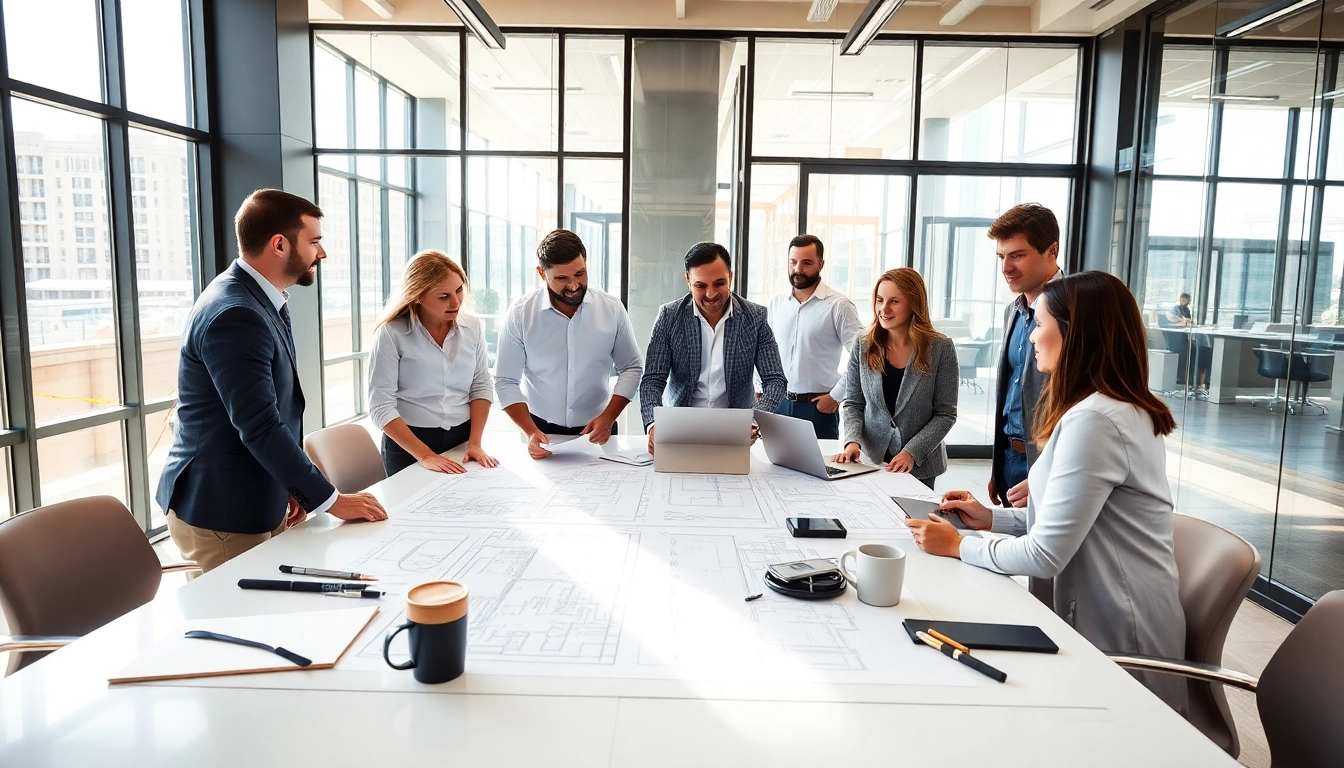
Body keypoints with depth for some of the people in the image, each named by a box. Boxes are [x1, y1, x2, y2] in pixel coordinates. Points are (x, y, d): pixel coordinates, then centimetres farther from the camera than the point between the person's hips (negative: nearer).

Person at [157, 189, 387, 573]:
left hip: (258, 502, 9)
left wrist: (288, 488, 9)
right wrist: (331, 500, -21)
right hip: (224, 514, -9)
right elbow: (260, 427, -26)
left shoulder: (261, 301, 9)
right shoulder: (234, 315, -22)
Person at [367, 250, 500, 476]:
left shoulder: (473, 327, -2)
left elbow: (481, 387, 3)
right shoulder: (391, 334, -13)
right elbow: (382, 407, -14)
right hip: (408, 445, -3)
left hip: (463, 439, 3)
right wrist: (425, 455, -19)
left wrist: (474, 443, -7)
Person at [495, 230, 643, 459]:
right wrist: (531, 431, -14)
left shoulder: (612, 309, -3)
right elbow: (507, 381, -3)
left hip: (597, 433, 1)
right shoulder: (520, 314, -6)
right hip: (541, 433, -1)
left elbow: (631, 368, 4)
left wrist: (608, 417, -8)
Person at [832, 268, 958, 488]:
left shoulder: (941, 348, -9)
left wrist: (912, 453, -18)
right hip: (870, 461, 2)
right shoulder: (863, 345, -2)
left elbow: (945, 414, -8)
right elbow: (853, 404, 3)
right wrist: (852, 441, -14)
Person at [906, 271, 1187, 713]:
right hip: (1113, 623, 9)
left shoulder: (1093, 420, -25)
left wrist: (959, 546, -10)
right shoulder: (1125, 410, 10)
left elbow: (1045, 556, -24)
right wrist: (992, 518, 9)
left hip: (1120, 643, -9)